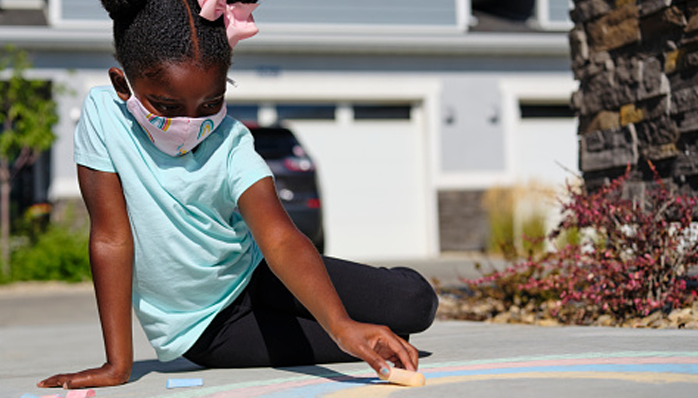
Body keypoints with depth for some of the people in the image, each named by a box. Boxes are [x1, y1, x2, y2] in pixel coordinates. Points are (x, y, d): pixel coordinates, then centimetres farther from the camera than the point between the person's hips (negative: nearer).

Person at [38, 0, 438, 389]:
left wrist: (341, 325, -48)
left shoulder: (230, 144, -18)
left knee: (415, 303, -12)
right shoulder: (103, 115, -19)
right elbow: (111, 238, -18)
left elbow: (280, 240, -31)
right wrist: (118, 363, -20)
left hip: (253, 273, 1)